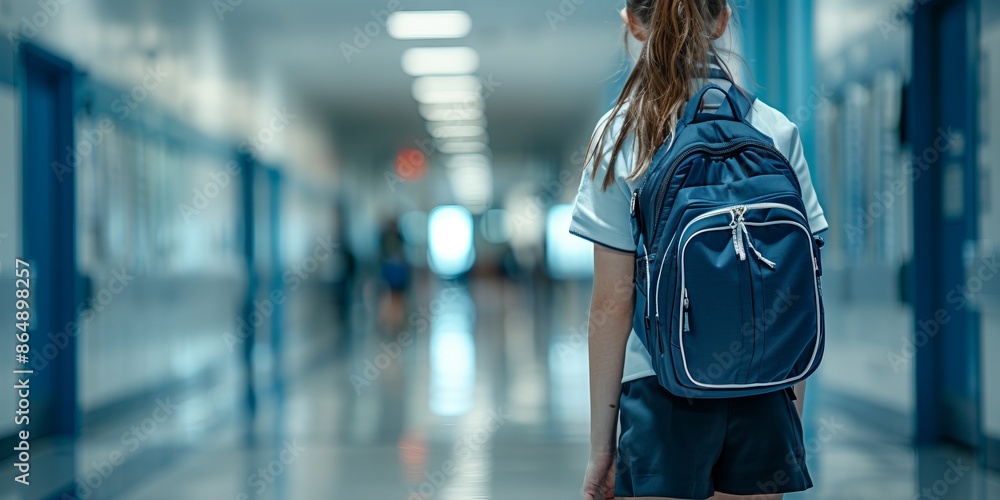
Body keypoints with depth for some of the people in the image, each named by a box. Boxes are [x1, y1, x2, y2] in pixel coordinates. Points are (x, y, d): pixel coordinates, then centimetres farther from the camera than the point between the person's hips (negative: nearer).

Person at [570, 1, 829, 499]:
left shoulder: (622, 134, -4)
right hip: (763, 398, 3)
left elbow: (613, 304, -5)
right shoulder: (778, 132, 3)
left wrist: (601, 445, -1)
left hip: (664, 391, -3)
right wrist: (794, 419, 12)